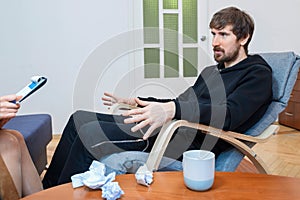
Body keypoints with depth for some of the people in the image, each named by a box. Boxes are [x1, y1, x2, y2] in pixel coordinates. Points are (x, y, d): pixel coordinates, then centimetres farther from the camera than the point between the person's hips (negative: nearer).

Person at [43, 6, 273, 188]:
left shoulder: (258, 74, -1)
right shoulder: (211, 71, 25)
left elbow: (230, 114, -20)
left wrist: (173, 110, -35)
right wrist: (136, 102, 30)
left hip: (193, 142, -9)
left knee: (89, 134, -22)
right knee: (80, 119, 4)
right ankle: (46, 190, 11)